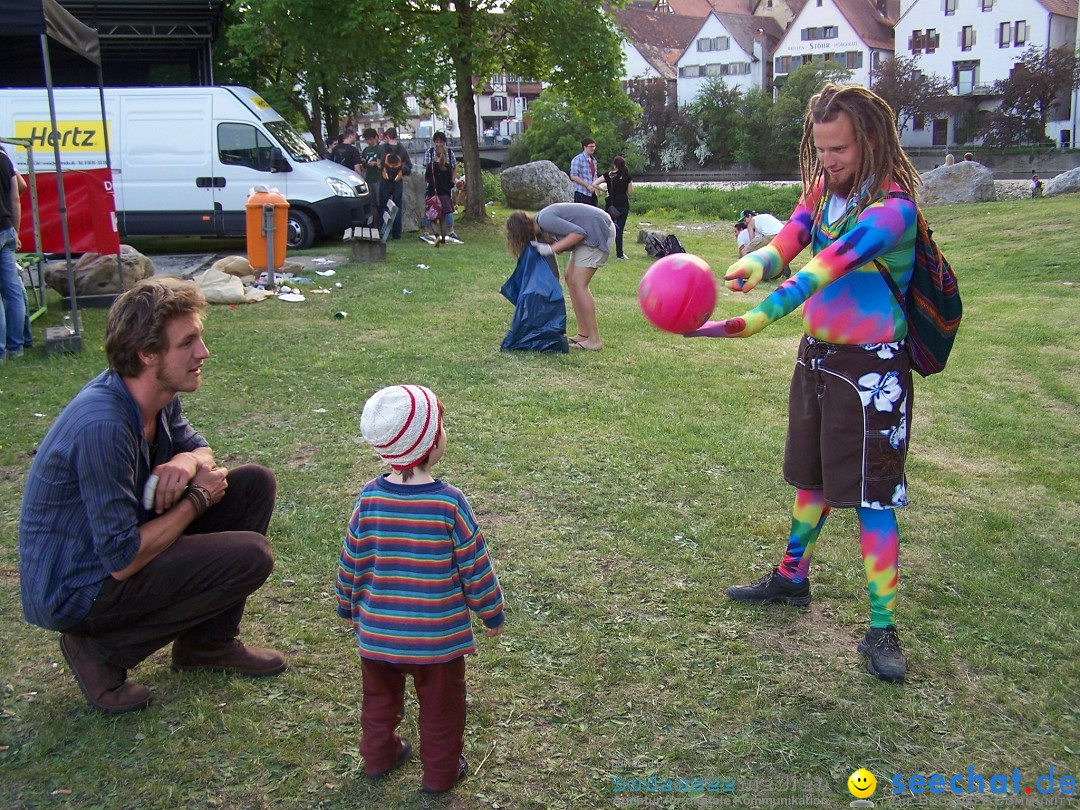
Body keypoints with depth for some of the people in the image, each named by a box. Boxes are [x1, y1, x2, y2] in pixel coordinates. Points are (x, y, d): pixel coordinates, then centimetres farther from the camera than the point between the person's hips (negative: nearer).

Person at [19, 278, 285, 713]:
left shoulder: (159, 395, -5)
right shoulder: (102, 426, -32)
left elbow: (198, 447, 13)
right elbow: (123, 560, -29)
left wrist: (187, 462, -13)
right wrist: (197, 500, -16)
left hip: (117, 543, 9)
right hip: (74, 590, -9)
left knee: (254, 483, 2)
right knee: (250, 556, -21)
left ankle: (207, 642, 12)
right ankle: (103, 650, -5)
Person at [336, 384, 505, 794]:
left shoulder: (369, 498, -13)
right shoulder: (449, 503, -21)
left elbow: (350, 564, -2)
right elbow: (476, 568, -12)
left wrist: (350, 608, 16)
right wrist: (493, 613, 4)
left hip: (376, 632, 3)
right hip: (438, 636, -3)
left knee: (379, 698, 26)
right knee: (440, 706, 19)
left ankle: (378, 756, 45)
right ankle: (440, 772, 33)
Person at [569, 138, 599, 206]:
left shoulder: (593, 160, 17)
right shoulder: (578, 159, -7)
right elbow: (573, 176, -14)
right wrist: (587, 185, -18)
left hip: (592, 194, 7)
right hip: (582, 194, -7)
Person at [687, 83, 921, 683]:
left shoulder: (892, 207, -21)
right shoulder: (821, 190, 2)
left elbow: (827, 268, -35)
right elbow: (786, 243, -15)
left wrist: (759, 318, -48)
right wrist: (755, 264, -39)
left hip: (872, 368, -7)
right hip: (816, 356, 7)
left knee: (874, 497, -2)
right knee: (811, 479, 21)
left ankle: (883, 629, 9)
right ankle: (792, 579, 40)